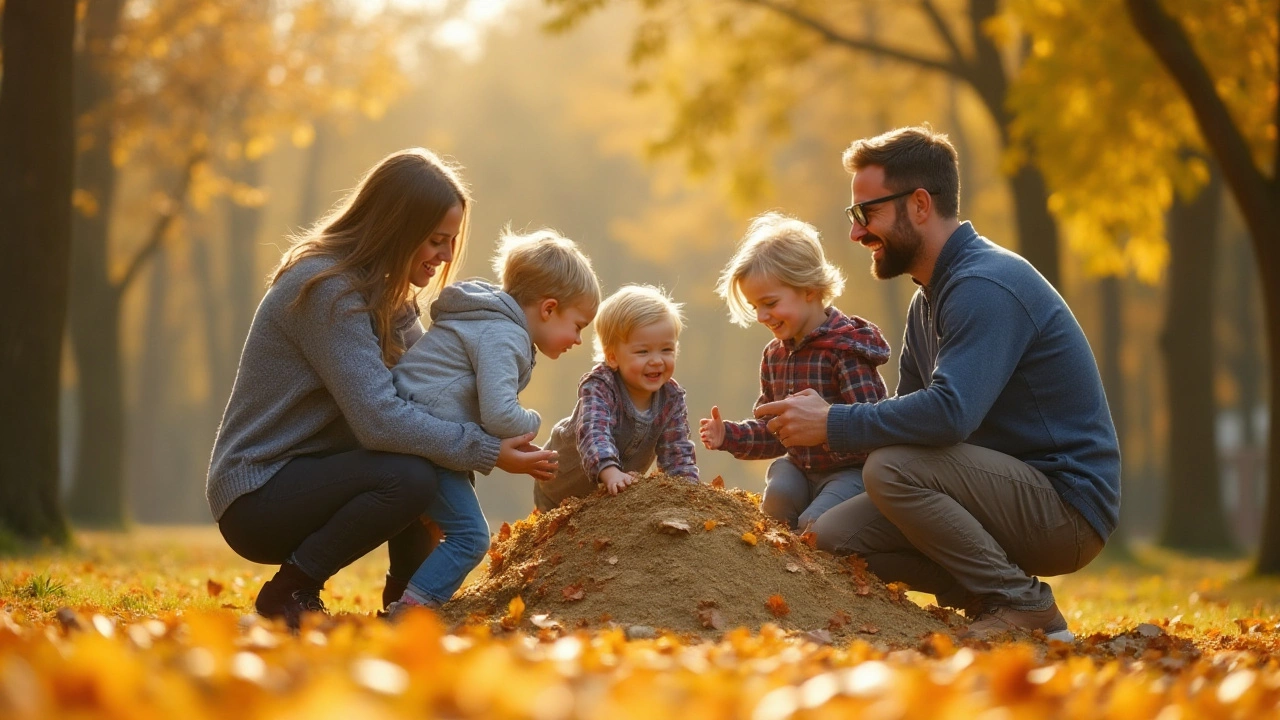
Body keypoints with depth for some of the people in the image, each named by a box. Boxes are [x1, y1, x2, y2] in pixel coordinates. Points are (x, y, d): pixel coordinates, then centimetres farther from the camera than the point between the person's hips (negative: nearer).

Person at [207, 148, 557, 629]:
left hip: (303, 475, 9)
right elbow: (378, 419, -28)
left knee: (446, 448, -1)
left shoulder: (386, 292, 11)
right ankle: (289, 594, -13)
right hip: (255, 499, -9)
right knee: (410, 476, -30)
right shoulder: (326, 288, -21)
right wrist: (489, 452, -25)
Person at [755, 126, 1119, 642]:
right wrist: (822, 420, -2)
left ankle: (1024, 608, -16)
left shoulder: (986, 286, -19)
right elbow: (908, 412, 16)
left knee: (892, 469, -29)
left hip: (1066, 506, -9)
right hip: (1018, 492, 9)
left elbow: (950, 412, -32)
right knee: (833, 536, -2)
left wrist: (833, 424, -22)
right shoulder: (929, 299, 15)